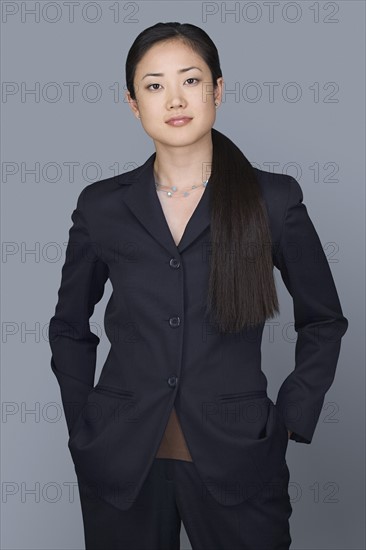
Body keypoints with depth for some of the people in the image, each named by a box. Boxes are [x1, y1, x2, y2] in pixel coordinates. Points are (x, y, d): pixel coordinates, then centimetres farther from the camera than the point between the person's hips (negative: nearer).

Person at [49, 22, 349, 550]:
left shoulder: (274, 200, -4)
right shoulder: (101, 206, 0)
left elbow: (323, 321, 7)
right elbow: (69, 328, 12)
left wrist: (291, 421, 0)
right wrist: (83, 432, 5)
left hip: (237, 461, -1)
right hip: (120, 463, 2)